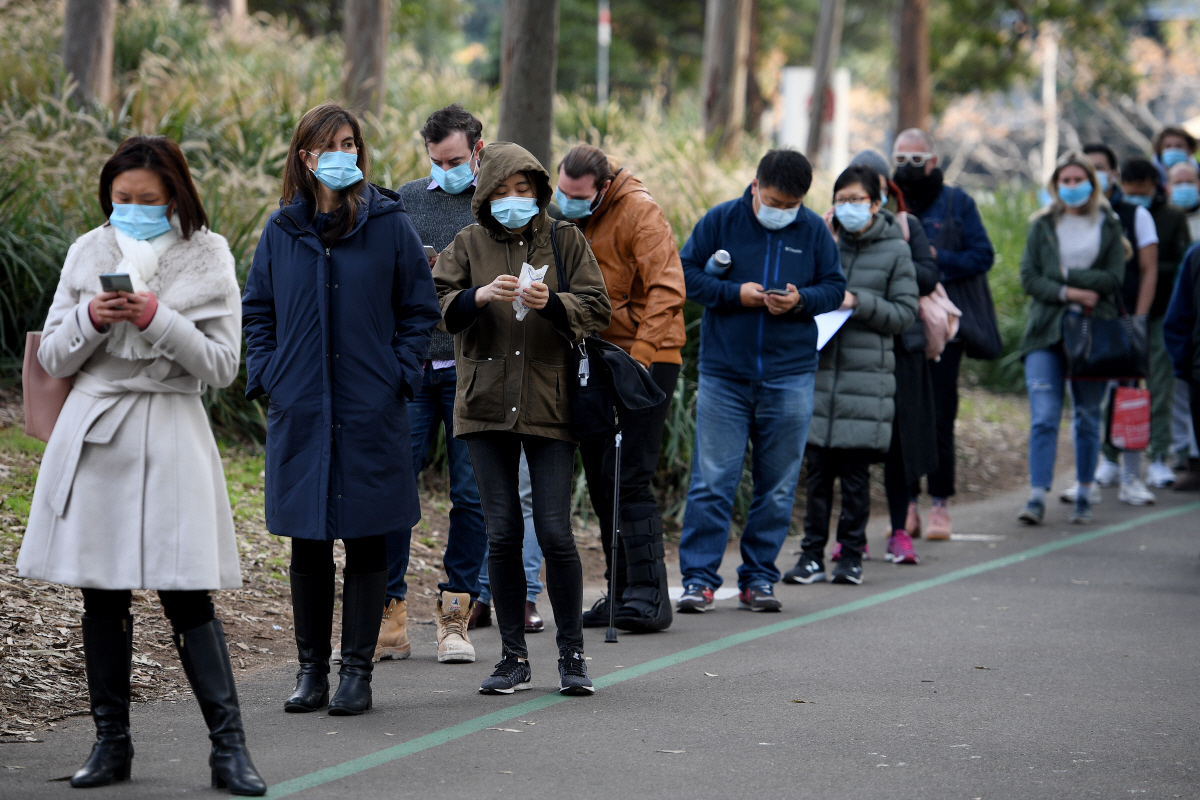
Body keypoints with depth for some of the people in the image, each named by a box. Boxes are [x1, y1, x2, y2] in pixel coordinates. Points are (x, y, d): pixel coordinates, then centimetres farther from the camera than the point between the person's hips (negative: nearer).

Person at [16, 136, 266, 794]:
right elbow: (53, 359, 8)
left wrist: (158, 319, -16)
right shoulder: (88, 253, 8)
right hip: (94, 431, 3)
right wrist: (90, 319, -11)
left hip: (170, 436, -3)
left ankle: (229, 747, -4)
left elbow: (223, 365, -4)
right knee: (102, 597, 6)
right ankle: (111, 742, 16)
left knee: (187, 595, -7)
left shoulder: (207, 258, 1)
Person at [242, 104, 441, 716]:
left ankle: (357, 671, 10)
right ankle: (311, 671, 16)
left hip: (372, 412, -2)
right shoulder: (282, 229, 6)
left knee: (366, 540, 2)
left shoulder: (389, 223, 0)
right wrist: (264, 375, 2)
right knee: (307, 544, 7)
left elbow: (419, 309, 4)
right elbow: (257, 309, 14)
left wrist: (400, 374, -5)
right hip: (299, 409, 2)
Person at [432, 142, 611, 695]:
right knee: (502, 534, 2)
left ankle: (572, 654, 7)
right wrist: (481, 295, -22)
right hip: (487, 404, 1)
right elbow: (438, 307, -3)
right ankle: (514, 657, 11)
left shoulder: (565, 240, 6)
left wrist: (552, 303, -19)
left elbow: (597, 310, 0)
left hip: (550, 405, -1)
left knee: (555, 532, -6)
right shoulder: (468, 244, 8)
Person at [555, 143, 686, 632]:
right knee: (600, 480, 9)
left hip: (645, 359, -8)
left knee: (629, 479, -12)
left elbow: (667, 291, -19)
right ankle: (621, 590, 16)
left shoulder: (639, 212, -14)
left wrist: (639, 358, -25)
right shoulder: (564, 213, 8)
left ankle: (648, 594, -10)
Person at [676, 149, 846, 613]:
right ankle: (698, 578, 2)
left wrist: (801, 300, -12)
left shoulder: (814, 231, 4)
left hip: (789, 378, 2)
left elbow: (835, 288, 9)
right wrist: (734, 292, -13)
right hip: (724, 374, -2)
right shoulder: (721, 221, -1)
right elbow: (685, 272, 1)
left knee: (777, 485, 6)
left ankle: (759, 577, 15)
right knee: (712, 480, -4)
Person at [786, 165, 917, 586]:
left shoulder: (895, 250, 3)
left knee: (856, 470, 0)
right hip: (821, 367, 2)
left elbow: (904, 312, 0)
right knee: (818, 468, 2)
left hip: (867, 373, -2)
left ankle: (851, 554, 10)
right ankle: (812, 554, 7)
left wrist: (858, 301, -12)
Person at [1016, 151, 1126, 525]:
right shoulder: (1042, 225, 9)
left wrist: (1064, 274, -8)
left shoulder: (1108, 225, 8)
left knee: (1087, 417, 6)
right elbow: (1028, 278, 1)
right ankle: (1037, 498, -13)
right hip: (1047, 330, 0)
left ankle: (1084, 496, 16)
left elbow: (1113, 279, -2)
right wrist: (1068, 292, -13)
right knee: (1043, 417, -11)